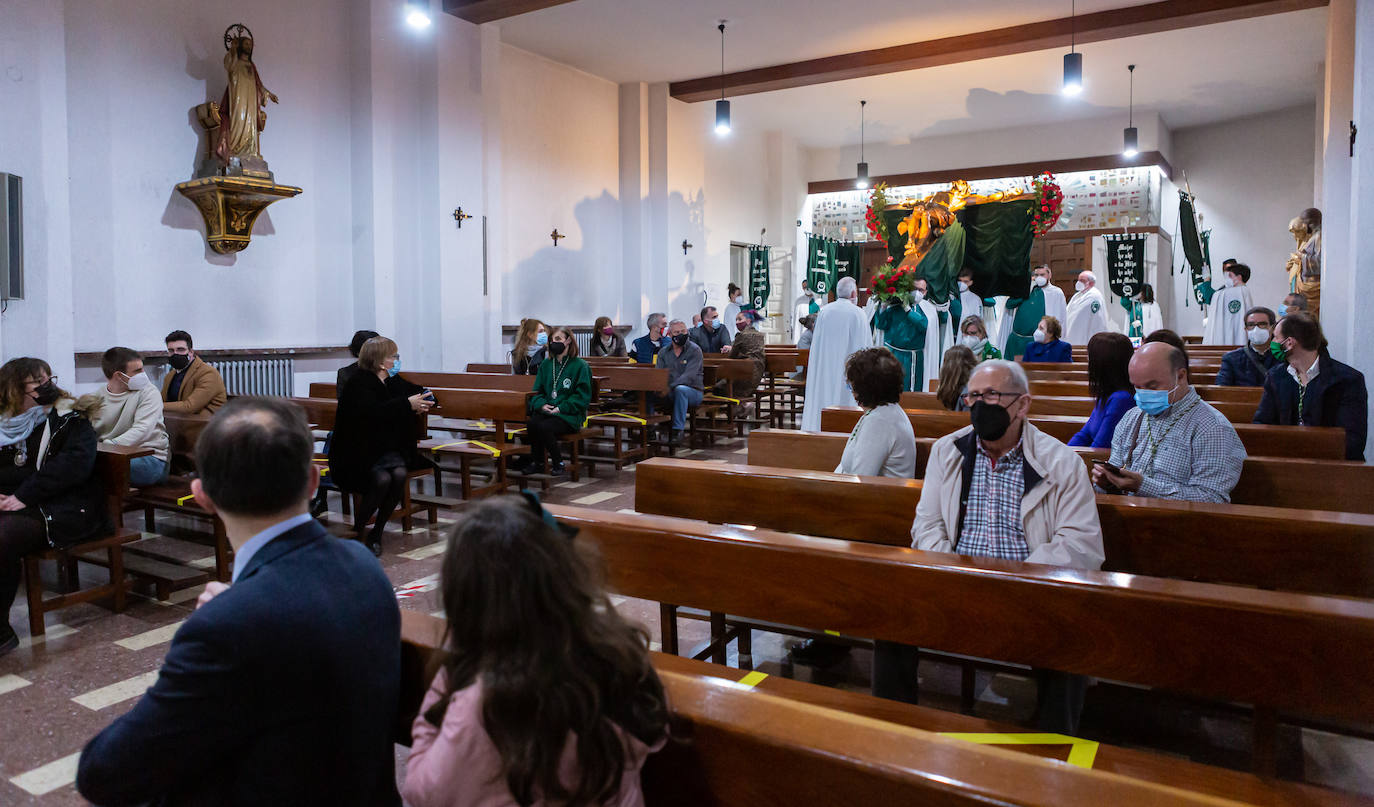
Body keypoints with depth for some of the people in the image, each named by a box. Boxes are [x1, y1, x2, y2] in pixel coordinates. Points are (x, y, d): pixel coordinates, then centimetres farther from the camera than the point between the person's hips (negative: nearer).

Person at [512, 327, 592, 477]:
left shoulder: (580, 366, -2)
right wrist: (541, 404, -6)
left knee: (544, 427, -31)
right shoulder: (546, 364, 16)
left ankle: (558, 463, -9)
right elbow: (537, 391, 17)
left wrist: (561, 408, -15)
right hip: (545, 411, 5)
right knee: (531, 423, -28)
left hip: (570, 415, -5)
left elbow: (582, 397, -6)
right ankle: (537, 461, -8)